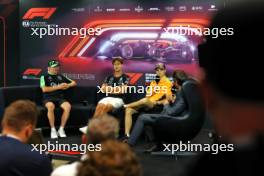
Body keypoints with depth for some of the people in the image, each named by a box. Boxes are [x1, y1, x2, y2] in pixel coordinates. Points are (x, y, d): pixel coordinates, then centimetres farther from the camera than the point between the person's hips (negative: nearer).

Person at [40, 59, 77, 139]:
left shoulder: (61, 76, 20)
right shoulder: (44, 77, 8)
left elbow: (74, 83, 25)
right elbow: (44, 89, -7)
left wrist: (68, 85, 1)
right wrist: (58, 87, -6)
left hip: (60, 98, 3)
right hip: (48, 98, -3)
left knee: (68, 106, -30)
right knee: (50, 106, -39)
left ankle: (61, 129, -20)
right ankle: (53, 130, -25)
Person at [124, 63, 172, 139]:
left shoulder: (168, 83, 7)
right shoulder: (153, 82, 26)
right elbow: (148, 96, 17)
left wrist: (157, 102, -14)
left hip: (156, 105, -6)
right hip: (146, 104, 6)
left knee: (145, 100, -40)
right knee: (128, 110, -20)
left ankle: (125, 105, -19)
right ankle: (127, 135, -26)